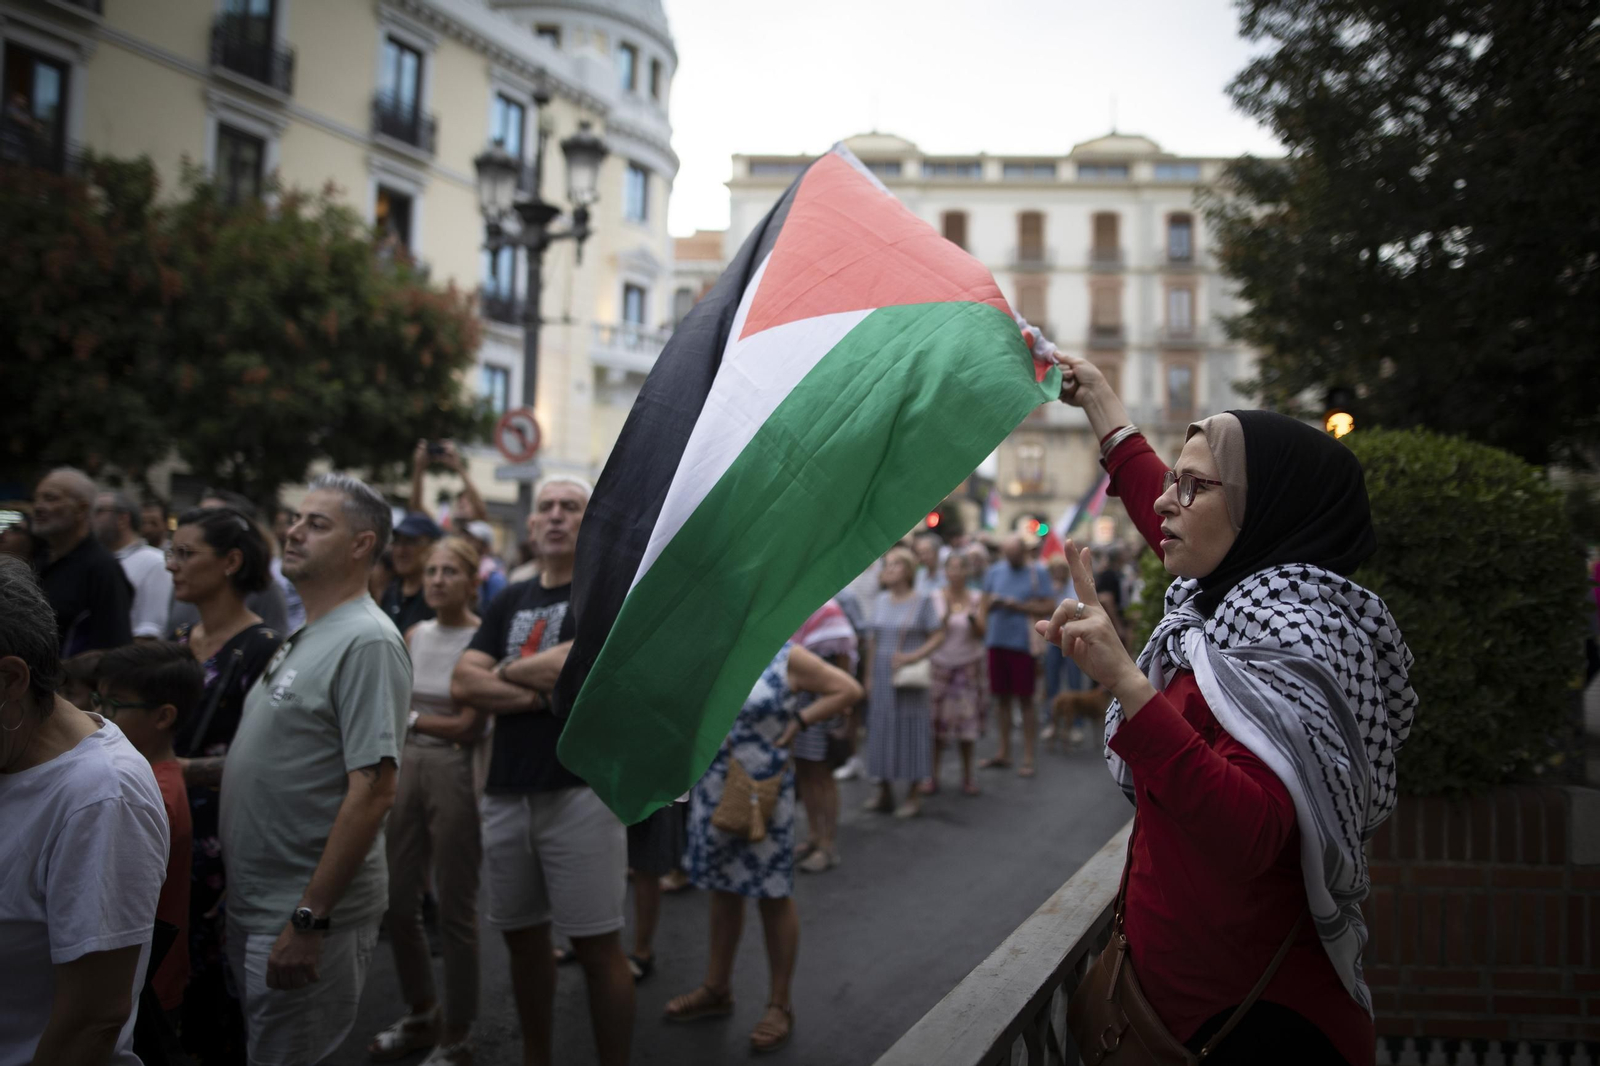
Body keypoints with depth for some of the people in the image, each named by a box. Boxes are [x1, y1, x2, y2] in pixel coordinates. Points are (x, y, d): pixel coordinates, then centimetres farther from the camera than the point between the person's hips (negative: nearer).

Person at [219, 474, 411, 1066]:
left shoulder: (367, 642, -19)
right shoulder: (304, 637, 11)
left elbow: (372, 791, -25)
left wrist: (310, 918, -24)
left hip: (310, 911, -9)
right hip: (253, 905, 9)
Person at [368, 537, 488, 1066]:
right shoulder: (414, 635, 9)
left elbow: (467, 725, -14)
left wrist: (409, 717, -10)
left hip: (455, 772, -6)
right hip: (408, 767, 7)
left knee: (454, 911, 2)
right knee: (397, 903, 14)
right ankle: (422, 1014, 36)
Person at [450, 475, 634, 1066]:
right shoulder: (510, 600, 14)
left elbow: (571, 667, -18)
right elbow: (463, 683, 3)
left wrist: (505, 672, -1)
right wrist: (541, 691, -10)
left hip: (582, 789, -6)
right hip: (507, 791, 6)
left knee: (596, 945, 0)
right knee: (522, 935, 16)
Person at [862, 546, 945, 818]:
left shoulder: (923, 601, -4)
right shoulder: (880, 600, 9)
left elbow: (938, 637, -7)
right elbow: (873, 640, 11)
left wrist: (913, 657, -18)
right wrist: (869, 675, 8)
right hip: (882, 674, 4)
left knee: (910, 727, -1)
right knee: (881, 727, 6)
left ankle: (914, 795, 9)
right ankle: (884, 791, 17)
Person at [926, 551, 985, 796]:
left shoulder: (975, 599, 2)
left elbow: (981, 633, -2)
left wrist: (972, 617, -20)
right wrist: (946, 614, -21)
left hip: (968, 664, 1)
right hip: (940, 663, -1)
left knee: (967, 718, 2)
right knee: (936, 719, -2)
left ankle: (967, 776, 12)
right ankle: (933, 775, 6)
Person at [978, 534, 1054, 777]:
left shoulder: (1036, 574, -3)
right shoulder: (995, 572, 10)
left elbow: (1049, 606, -9)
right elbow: (983, 604, 14)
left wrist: (1020, 606, -16)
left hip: (1023, 645, -4)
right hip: (997, 642, 4)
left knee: (1025, 700, 0)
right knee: (1001, 698, 11)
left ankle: (1028, 758, 6)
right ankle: (1003, 752, 22)